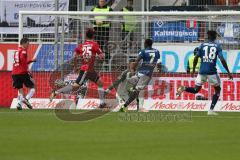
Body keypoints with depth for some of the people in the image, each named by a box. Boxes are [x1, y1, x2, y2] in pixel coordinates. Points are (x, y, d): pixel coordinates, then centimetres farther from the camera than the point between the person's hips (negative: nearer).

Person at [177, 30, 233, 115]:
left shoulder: (202, 45, 6)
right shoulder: (217, 46, 1)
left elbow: (196, 58, 2)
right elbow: (222, 60, -9)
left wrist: (193, 69, 16)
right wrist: (228, 72, -4)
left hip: (202, 71, 2)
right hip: (212, 72, -2)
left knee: (196, 90, 15)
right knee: (217, 89, 17)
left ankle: (184, 88, -16)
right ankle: (211, 110, 6)